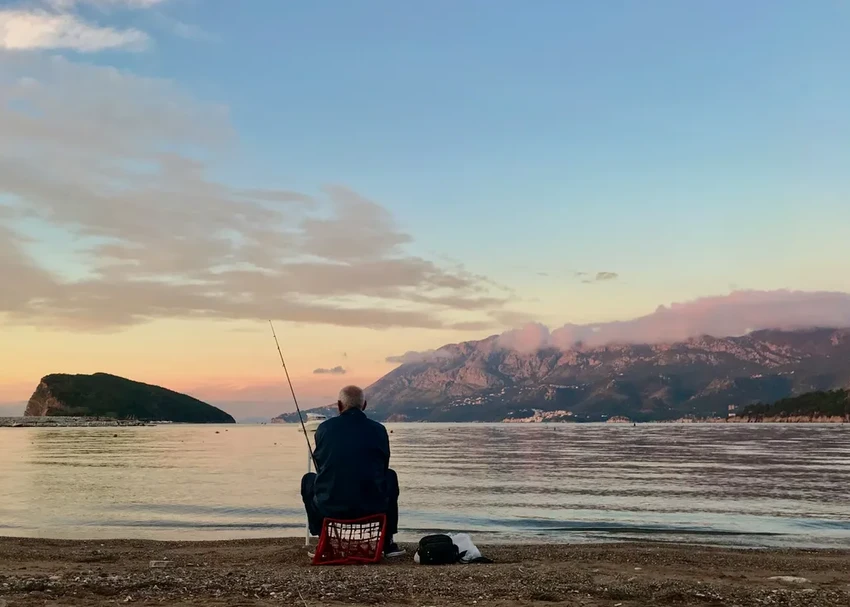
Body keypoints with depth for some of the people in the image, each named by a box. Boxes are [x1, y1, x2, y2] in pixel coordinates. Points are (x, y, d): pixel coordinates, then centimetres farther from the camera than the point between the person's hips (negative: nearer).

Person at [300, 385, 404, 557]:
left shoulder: (324, 428, -1)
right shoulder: (378, 429, 0)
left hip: (329, 507, 0)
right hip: (372, 507, 0)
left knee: (308, 479, 31)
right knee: (390, 476, 32)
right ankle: (387, 542, 29)